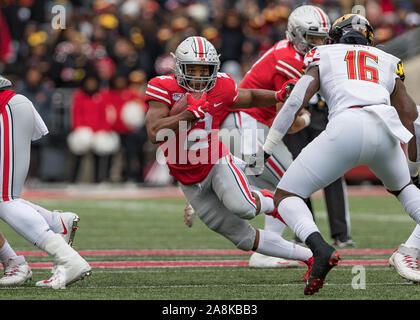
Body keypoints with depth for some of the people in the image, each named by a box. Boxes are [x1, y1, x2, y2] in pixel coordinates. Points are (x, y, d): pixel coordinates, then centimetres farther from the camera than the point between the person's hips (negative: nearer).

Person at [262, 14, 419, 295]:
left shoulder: (324, 56, 25)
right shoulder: (388, 62, 31)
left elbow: (296, 101, 11)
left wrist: (265, 149, 14)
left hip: (346, 127, -3)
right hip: (385, 129, 3)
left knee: (286, 196, 8)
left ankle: (320, 249, -20)